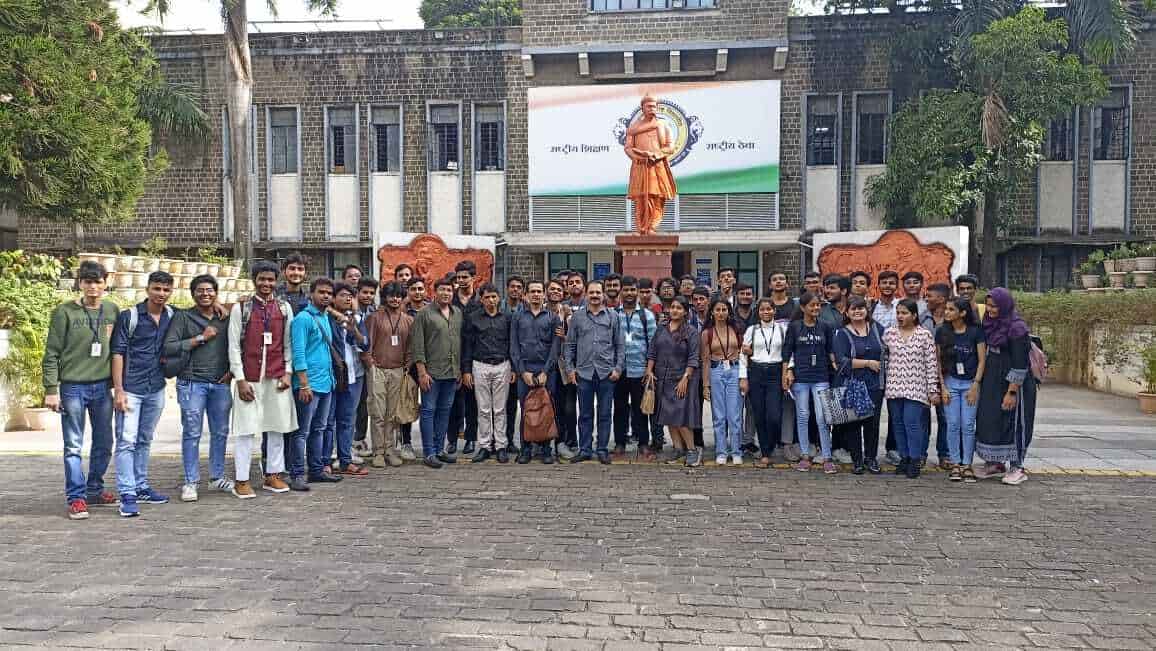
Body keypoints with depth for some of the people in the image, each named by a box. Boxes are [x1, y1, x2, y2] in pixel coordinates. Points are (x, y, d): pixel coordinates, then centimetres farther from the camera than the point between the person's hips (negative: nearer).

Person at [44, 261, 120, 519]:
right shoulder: (64, 312, -4)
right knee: (73, 446, 1)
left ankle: (95, 490, 25)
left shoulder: (112, 311, 6)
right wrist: (51, 389, -9)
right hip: (73, 387, -4)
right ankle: (76, 498, 6)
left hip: (103, 386, 4)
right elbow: (52, 353, -4)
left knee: (104, 444, 11)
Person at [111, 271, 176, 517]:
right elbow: (118, 353, -9)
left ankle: (141, 487, 24)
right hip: (131, 388, -5)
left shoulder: (172, 316, 5)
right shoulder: (129, 316, -8)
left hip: (156, 388, 5)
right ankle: (127, 495, -6)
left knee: (145, 441, 15)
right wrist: (118, 390, -15)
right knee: (126, 441, -7)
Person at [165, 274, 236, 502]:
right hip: (192, 382, -4)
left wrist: (231, 371, 5)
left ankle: (217, 477, 21)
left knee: (220, 432, 9)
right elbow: (168, 348, -8)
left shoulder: (225, 318, 12)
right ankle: (190, 482, 6)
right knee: (192, 433, -2)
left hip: (221, 383, 4)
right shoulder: (182, 316, 1)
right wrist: (200, 338, -11)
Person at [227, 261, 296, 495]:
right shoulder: (241, 308, 1)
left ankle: (273, 475, 18)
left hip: (277, 378, 3)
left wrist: (288, 373, 1)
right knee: (245, 429, -2)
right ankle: (242, 479, 7)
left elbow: (288, 343, 10)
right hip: (249, 379, -3)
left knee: (277, 427, 7)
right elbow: (234, 346, 0)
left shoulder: (284, 307, 9)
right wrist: (240, 380, -6)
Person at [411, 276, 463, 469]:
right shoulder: (425, 313, -6)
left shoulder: (458, 313, 11)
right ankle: (429, 452, 5)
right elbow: (417, 345, -8)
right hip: (432, 371, -5)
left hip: (452, 372, 6)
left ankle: (439, 449, 20)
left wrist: (459, 369, 13)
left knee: (445, 411, 11)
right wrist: (422, 372, -13)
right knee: (429, 411, 0)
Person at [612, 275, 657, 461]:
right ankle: (620, 444, 16)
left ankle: (643, 444, 14)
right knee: (620, 408, 7)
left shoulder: (647, 315, 5)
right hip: (618, 369, 1)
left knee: (640, 409, 5)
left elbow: (652, 343, 3)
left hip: (639, 370, -1)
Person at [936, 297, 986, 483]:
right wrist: (942, 387, -2)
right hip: (950, 382, 1)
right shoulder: (942, 332, 0)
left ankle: (967, 465, 9)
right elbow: (938, 361, 3)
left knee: (968, 426, 0)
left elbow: (982, 360, -2)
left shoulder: (976, 331, -5)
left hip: (970, 383, -1)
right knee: (953, 425, 2)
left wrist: (975, 386, -7)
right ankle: (955, 464, 10)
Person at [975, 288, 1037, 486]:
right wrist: (980, 383, 14)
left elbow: (1020, 363, -19)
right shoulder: (990, 323, 6)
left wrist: (1012, 392, -20)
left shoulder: (1017, 327, -17)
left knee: (1013, 421, 0)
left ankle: (1016, 467, 10)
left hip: (1012, 381, -8)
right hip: (992, 380, 8)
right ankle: (995, 463, 22)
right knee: (988, 419, 10)